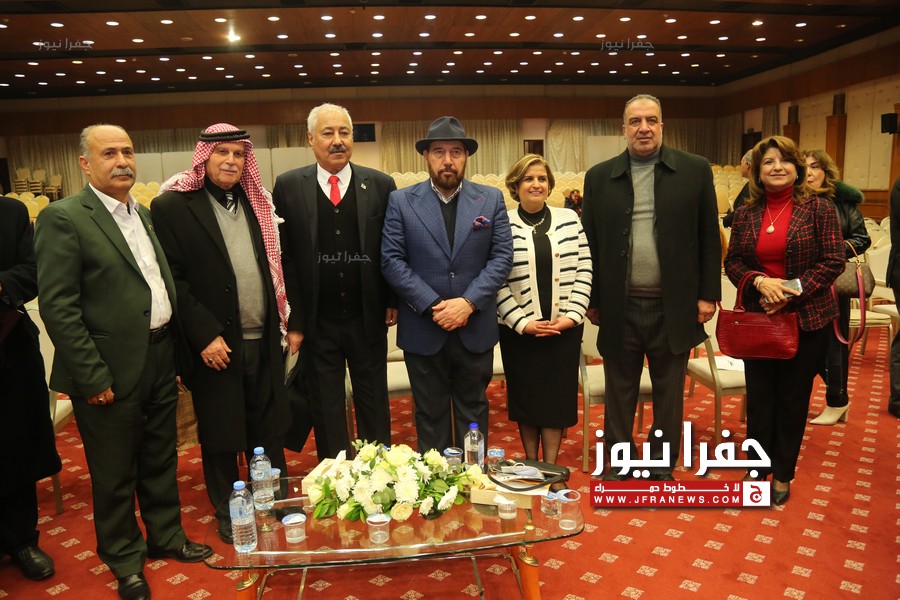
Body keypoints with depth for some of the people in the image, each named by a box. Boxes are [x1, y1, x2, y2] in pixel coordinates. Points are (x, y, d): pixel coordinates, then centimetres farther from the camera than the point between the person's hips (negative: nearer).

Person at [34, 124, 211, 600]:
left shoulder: (143, 214, 10)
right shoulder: (63, 218, -12)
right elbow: (57, 306, -15)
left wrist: (174, 347, 9)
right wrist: (92, 377, -16)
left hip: (160, 361, 6)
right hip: (111, 374, -6)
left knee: (161, 461, 20)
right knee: (115, 475, 12)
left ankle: (165, 536, 40)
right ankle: (125, 560, 32)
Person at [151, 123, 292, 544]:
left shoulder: (256, 202, 9)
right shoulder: (172, 205, -7)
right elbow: (172, 279, -11)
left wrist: (283, 321, 5)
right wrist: (205, 335, -16)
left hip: (263, 340, 4)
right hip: (215, 346, -4)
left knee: (269, 430, 15)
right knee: (220, 437, 11)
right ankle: (228, 516, 30)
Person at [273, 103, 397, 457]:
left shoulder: (380, 185, 0)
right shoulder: (288, 187, -2)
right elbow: (284, 256, -3)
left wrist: (393, 300, -1)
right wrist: (294, 319, -6)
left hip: (369, 319, 1)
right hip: (317, 322, 0)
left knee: (374, 407, 15)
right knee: (327, 411, 13)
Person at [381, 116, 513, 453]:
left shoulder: (491, 199, 4)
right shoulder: (401, 201, 0)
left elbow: (502, 256, -2)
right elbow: (392, 260, -6)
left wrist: (468, 303, -14)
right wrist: (433, 306, -15)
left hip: (475, 329, 1)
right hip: (423, 330, -1)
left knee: (473, 410, 15)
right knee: (430, 414, 13)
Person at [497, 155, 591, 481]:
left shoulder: (569, 219, 4)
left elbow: (584, 270, 3)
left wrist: (572, 315, -6)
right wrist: (522, 322, -11)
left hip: (564, 329, 2)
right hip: (519, 330, -1)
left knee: (558, 396, 6)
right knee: (525, 396, 9)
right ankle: (530, 464, 26)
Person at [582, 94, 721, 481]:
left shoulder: (695, 170, 1)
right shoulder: (599, 177, 3)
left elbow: (708, 237, 3)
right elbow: (590, 243, 5)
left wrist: (708, 294, -1)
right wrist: (592, 300, 3)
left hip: (674, 306, 0)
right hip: (620, 308, 1)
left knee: (669, 395, 13)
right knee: (619, 394, 13)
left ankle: (662, 469, 30)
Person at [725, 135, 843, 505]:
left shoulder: (818, 208, -5)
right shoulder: (745, 214, 3)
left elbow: (833, 262, -7)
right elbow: (732, 262, 4)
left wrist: (793, 292, -18)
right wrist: (759, 281, -16)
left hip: (807, 319, -2)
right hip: (757, 318, 2)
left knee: (793, 398, 8)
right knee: (759, 396, 9)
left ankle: (783, 475, 25)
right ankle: (757, 468, 26)